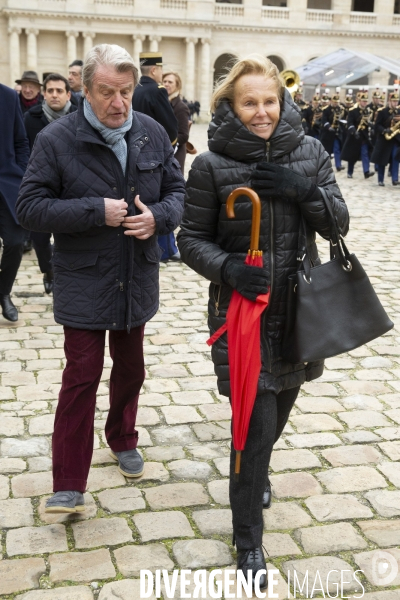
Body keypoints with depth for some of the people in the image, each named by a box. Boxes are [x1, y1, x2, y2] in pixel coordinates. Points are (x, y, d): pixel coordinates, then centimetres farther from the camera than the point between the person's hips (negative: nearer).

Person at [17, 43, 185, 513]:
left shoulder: (152, 134, 0)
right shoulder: (56, 139, -12)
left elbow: (178, 191, 7)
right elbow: (30, 208, -13)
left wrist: (157, 217, -15)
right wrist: (96, 211, -23)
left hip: (137, 279, 4)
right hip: (83, 283, -4)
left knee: (130, 368, 19)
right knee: (81, 377, -3)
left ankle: (122, 439, 44)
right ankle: (69, 485, 7)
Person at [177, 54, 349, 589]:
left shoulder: (309, 151, 0)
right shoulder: (212, 165, -10)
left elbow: (338, 222, 0)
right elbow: (192, 239, -3)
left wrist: (305, 191, -19)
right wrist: (226, 267, -23)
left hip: (300, 305, 4)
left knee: (279, 408, 22)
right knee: (258, 424, -4)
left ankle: (256, 472, 55)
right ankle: (248, 539, 16)